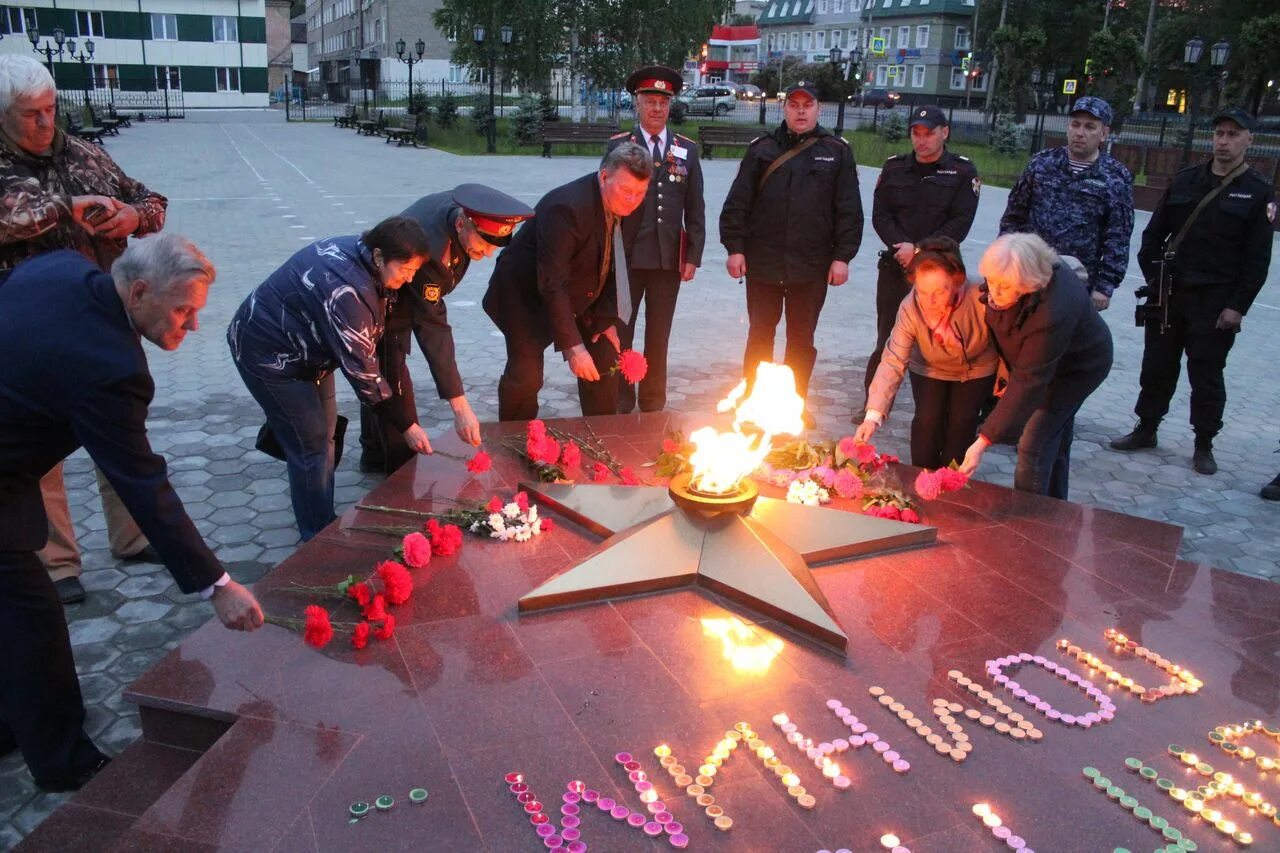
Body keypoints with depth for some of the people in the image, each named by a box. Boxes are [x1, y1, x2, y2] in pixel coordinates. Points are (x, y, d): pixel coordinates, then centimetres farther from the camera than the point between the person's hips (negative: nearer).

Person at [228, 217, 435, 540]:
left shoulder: (357, 253, -8)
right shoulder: (345, 292, -36)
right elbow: (361, 368, -31)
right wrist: (406, 425, -25)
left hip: (303, 348, 10)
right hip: (269, 355, -10)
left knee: (325, 432, 15)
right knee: (311, 447, -4)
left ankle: (324, 524, 29)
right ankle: (319, 539, 11)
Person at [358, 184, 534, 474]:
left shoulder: (460, 208, -20)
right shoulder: (426, 246, -42)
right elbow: (433, 330, -42)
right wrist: (460, 407, -43)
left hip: (401, 300, 8)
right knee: (394, 390, -6)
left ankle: (374, 455, 39)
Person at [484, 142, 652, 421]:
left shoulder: (627, 206, -10)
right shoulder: (567, 207, -33)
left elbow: (615, 265, 1)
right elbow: (551, 284, -34)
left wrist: (607, 318, -7)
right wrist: (572, 346, -34)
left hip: (581, 297, 7)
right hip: (527, 293, -7)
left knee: (603, 363, 4)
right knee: (525, 375, -12)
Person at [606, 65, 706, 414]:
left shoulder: (687, 149, 8)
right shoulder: (618, 146, 1)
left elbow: (695, 208, 7)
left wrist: (694, 256, 1)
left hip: (670, 258, 2)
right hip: (626, 256, -2)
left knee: (659, 338, 10)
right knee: (619, 334, 3)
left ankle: (653, 407, 21)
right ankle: (619, 407, 14)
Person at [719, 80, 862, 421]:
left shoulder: (837, 152, 5)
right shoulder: (762, 149, 5)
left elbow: (849, 210, 2)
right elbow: (738, 202, 3)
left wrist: (842, 256, -3)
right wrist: (734, 247, -3)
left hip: (812, 266, 0)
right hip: (763, 262, 0)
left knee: (802, 339, 10)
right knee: (760, 336, 8)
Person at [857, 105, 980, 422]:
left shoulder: (962, 172, 1)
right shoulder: (894, 168, 9)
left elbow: (960, 223, -7)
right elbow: (880, 215, 1)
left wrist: (919, 250, -16)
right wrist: (902, 247, -15)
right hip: (894, 266, 2)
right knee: (886, 337, 7)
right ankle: (875, 402, 19)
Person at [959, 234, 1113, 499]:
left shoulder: (1051, 315, -44)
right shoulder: (1006, 273, -25)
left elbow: (1028, 384, -40)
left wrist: (983, 442, -41)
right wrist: (1005, 360, 5)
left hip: (1077, 366, -7)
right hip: (1043, 357, 7)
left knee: (1033, 446, -9)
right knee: (1054, 440, 20)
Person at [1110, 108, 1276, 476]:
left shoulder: (1258, 192, -3)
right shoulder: (1185, 180, 7)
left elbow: (1258, 259, -5)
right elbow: (1154, 233, 11)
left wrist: (1238, 306, -11)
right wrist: (1154, 276, 2)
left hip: (1216, 301, -3)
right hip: (1169, 293, 3)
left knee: (1207, 375, 5)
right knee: (1157, 366, 11)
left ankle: (1204, 445, 18)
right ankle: (1146, 429, 26)